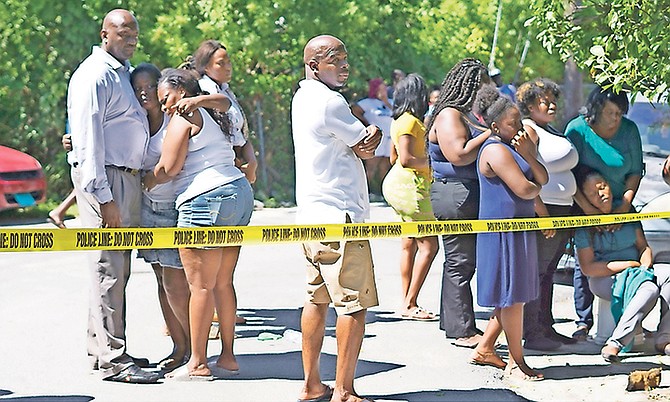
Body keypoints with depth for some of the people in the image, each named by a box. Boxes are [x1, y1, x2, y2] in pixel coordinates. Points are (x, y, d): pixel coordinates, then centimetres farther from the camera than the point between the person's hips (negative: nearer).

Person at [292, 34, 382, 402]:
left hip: (311, 217, 10)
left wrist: (362, 144, -4)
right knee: (354, 305, -6)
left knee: (317, 300, 13)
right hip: (339, 217, -10)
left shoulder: (303, 97, 15)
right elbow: (370, 141, -6)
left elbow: (364, 144, 15)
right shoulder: (329, 102, -16)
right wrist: (369, 137, 12)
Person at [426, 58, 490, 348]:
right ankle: (461, 330, -4)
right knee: (460, 263, -7)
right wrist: (490, 134, -17)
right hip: (455, 197, -10)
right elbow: (459, 155, -23)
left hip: (471, 199, 10)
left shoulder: (467, 115, 19)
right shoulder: (448, 115, -12)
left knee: (462, 263, 13)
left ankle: (453, 323, 19)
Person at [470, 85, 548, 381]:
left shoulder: (513, 147, 16)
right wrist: (537, 188, 0)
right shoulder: (496, 150, -16)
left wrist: (528, 154, -7)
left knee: (514, 297, 14)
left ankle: (485, 349, 24)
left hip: (518, 231, 10)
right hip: (504, 232, -10)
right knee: (513, 297, -4)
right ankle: (516, 363, 3)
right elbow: (524, 189, -23)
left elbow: (542, 179, 8)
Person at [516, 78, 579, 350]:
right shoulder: (528, 130, -11)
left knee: (547, 272, 14)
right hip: (542, 209, -10)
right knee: (536, 272, -6)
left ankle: (546, 327, 21)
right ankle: (532, 335, -4)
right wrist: (543, 215, -22)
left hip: (562, 211, 10)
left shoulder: (552, 131, 18)